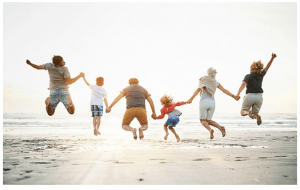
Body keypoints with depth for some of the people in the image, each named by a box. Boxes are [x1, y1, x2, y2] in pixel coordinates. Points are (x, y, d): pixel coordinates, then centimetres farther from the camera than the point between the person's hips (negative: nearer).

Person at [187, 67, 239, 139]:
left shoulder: (203, 80, -1)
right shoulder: (216, 83, 10)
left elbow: (198, 90, -13)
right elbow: (225, 91, 7)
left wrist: (191, 99, -20)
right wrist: (234, 96, 14)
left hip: (204, 103, -4)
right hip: (212, 103, 4)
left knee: (202, 120, 9)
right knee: (208, 121, 17)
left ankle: (210, 130, -21)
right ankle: (220, 127, -10)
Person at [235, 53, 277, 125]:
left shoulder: (248, 76, -3)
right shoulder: (261, 75, 9)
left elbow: (243, 85, -19)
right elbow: (267, 67, 25)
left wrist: (237, 94, -29)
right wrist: (272, 58, 28)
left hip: (250, 96, -4)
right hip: (259, 97, 4)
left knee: (243, 112, 13)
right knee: (255, 113, 17)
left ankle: (249, 112, -23)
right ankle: (257, 116, -21)